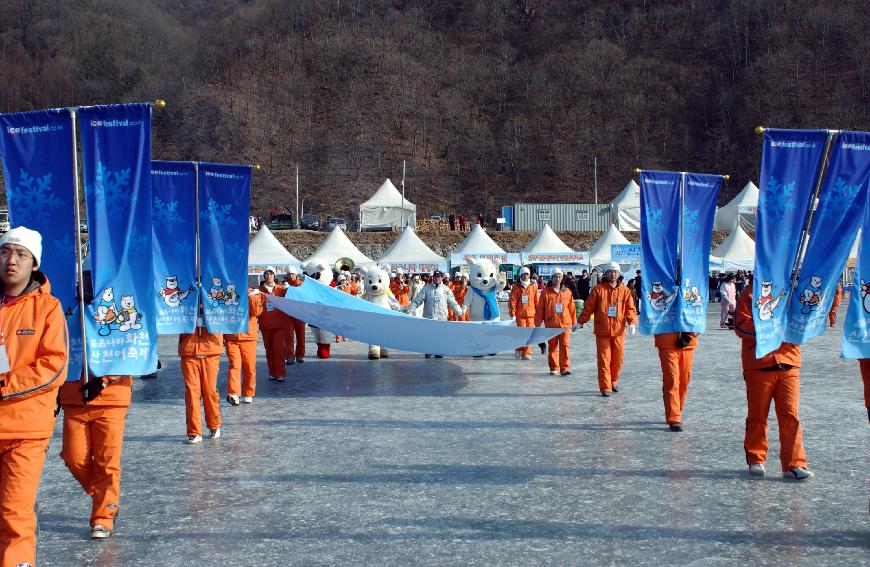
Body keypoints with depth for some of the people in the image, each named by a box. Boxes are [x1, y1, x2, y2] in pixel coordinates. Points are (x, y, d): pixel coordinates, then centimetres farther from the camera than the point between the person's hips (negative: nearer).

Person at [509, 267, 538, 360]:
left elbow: (536, 301, 12)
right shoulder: (516, 287, 3)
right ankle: (519, 349, 19)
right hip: (520, 314, -2)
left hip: (531, 313, 2)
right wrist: (512, 311, -7)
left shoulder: (533, 287, 9)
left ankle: (526, 353, 6)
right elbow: (513, 300, 0)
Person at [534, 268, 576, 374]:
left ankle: (565, 368, -7)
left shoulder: (567, 292, 6)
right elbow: (540, 309, 4)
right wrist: (537, 323, 2)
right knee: (552, 347, 9)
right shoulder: (546, 292, 2)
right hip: (551, 325, 0)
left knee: (565, 346, -9)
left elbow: (572, 308, 10)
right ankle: (554, 368, 20)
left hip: (565, 323, 0)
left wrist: (574, 322, 12)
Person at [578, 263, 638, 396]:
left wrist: (632, 322, -13)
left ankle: (613, 382, 30)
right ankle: (605, 388, 1)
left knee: (618, 359, 9)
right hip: (602, 331, -2)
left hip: (618, 331, 2)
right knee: (604, 359, -3)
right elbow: (588, 307, 2)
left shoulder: (624, 291, 6)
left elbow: (630, 309, 2)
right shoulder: (598, 289, 1)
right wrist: (580, 322, -1)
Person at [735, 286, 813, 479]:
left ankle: (794, 465, 0)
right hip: (758, 364, -1)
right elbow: (741, 326, -5)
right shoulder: (751, 293, 3)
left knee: (790, 415, -3)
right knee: (757, 415, 8)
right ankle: (756, 460, 23)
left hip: (788, 363, 2)